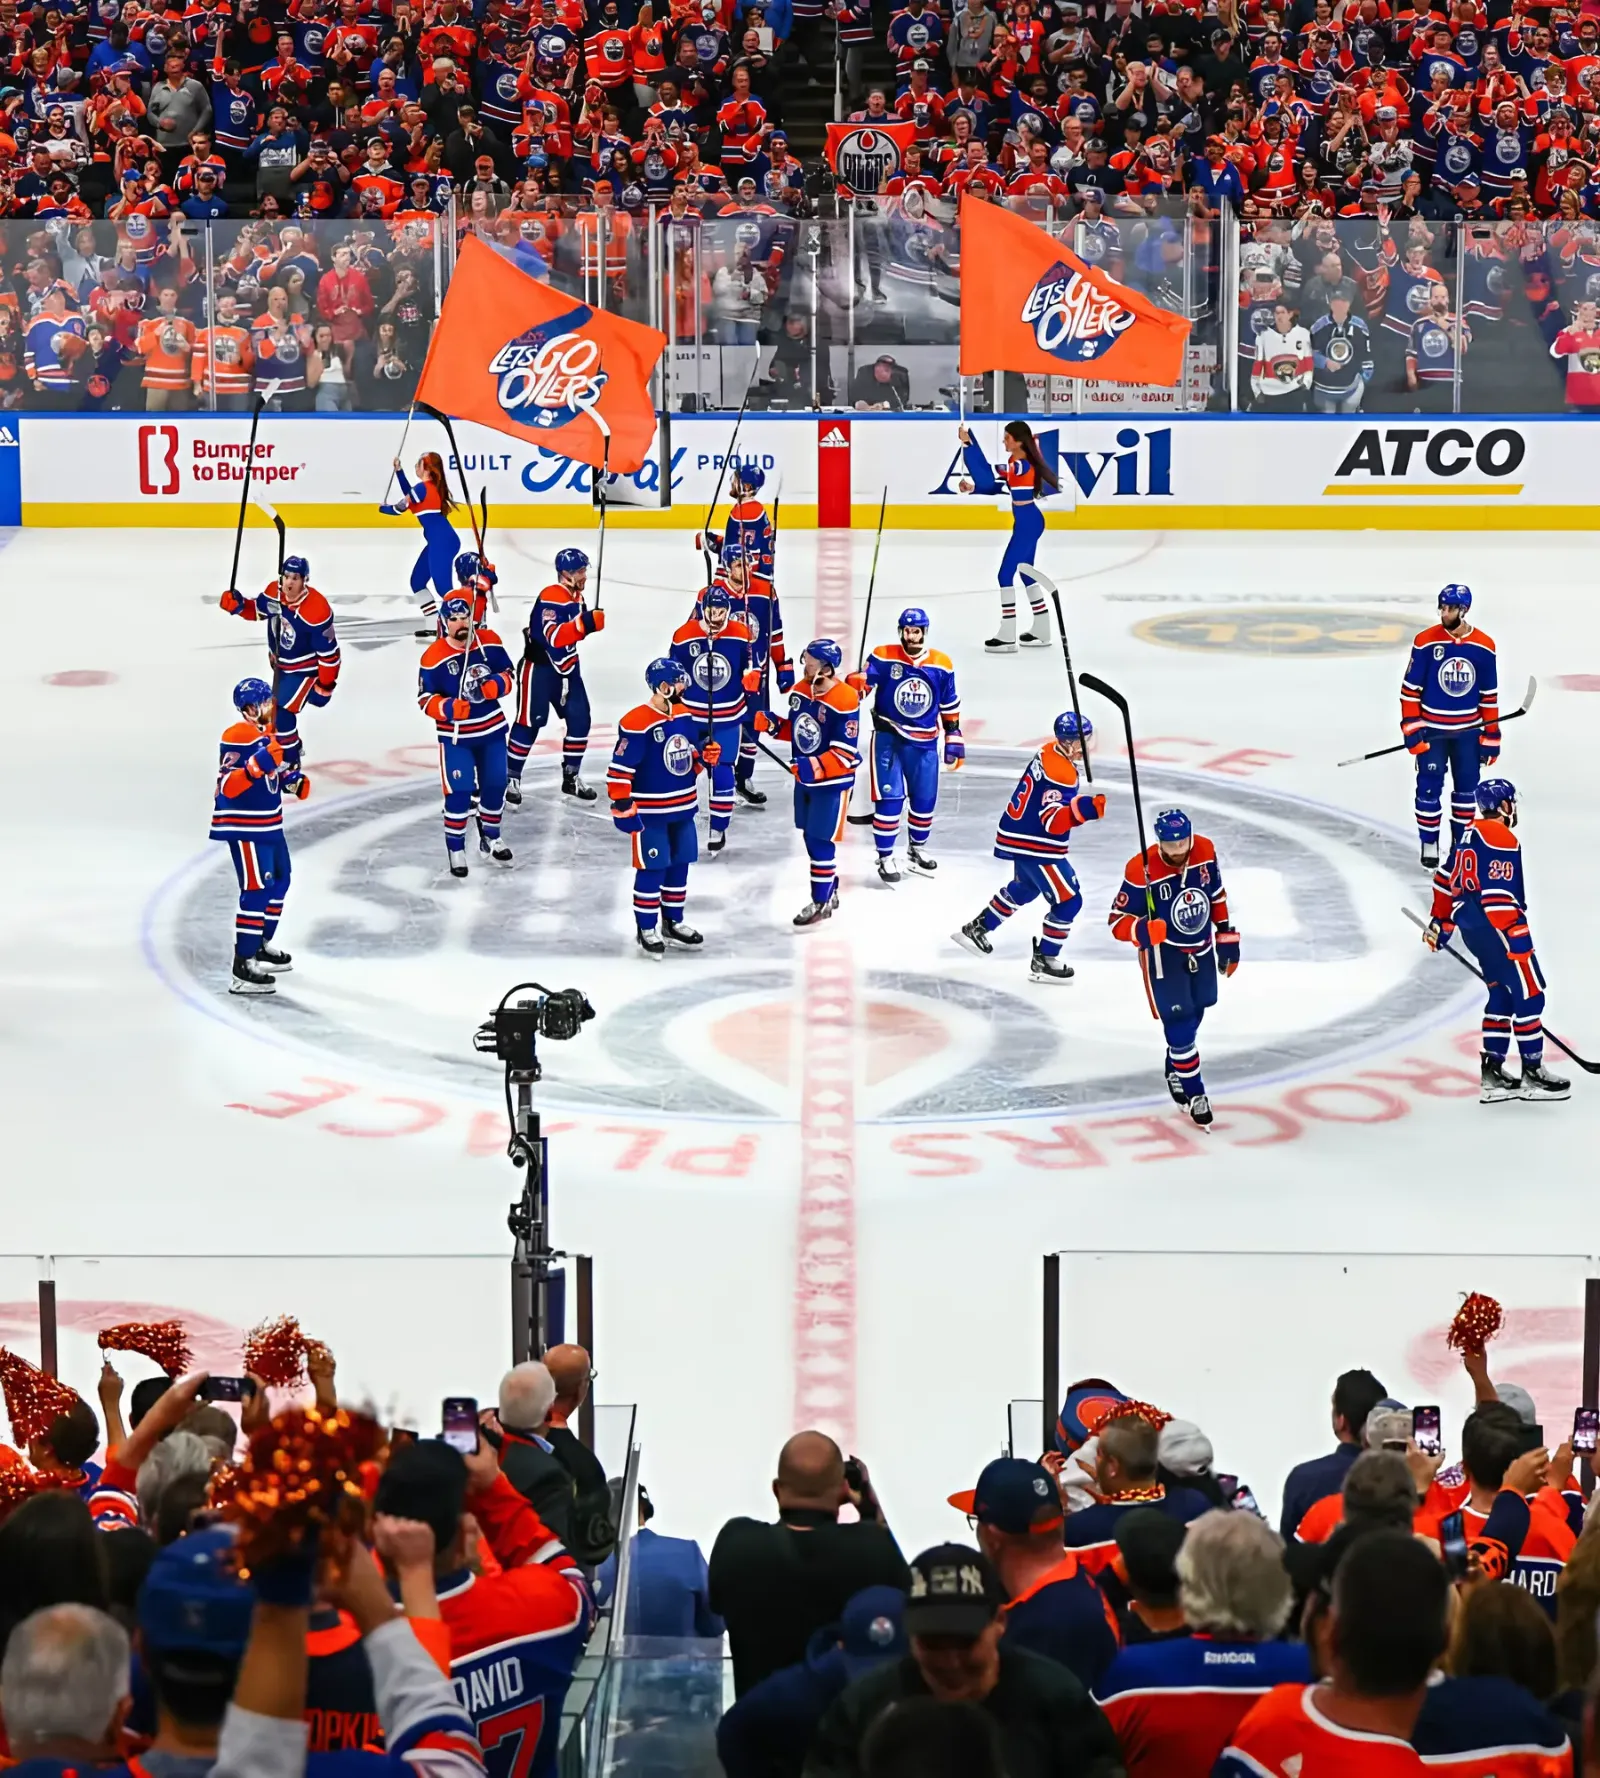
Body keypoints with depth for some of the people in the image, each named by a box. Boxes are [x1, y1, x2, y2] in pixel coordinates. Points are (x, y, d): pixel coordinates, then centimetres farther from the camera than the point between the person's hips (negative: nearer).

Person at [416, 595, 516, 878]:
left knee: (495, 786, 14)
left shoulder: (490, 642, -6)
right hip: (456, 736, -4)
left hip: (492, 730, 4)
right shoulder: (434, 657, -17)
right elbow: (425, 700, -12)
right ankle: (455, 848, 7)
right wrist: (449, 708, -30)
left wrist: (494, 686, -18)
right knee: (459, 792, -8)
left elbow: (509, 674, 4)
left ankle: (490, 838, 35)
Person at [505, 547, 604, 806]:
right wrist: (587, 624, -44)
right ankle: (511, 779, 6)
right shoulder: (550, 598, -23)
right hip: (538, 667, -8)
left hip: (564, 666, 8)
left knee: (580, 719, 5)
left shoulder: (576, 597, 6)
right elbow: (554, 636, -36)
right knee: (530, 722, -4)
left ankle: (571, 777, 17)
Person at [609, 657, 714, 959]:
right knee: (651, 868, -1)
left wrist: (707, 754, -4)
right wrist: (622, 807, -20)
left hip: (683, 808, 8)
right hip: (649, 811, -8)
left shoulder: (685, 715, 5)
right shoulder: (636, 724, -21)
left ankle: (672, 922, 28)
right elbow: (620, 769, -19)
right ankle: (646, 929, 10)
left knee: (679, 865, 14)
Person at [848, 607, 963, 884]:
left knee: (925, 799, 11)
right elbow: (862, 681, -14)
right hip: (888, 737, -3)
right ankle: (885, 857, 3)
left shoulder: (941, 665, -1)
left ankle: (917, 848, 36)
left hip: (924, 743, 3)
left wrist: (954, 740, 9)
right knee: (889, 797, -9)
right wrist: (855, 683, -38)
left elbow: (950, 707, 8)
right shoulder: (883, 657, -10)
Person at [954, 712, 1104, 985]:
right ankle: (1043, 962, 2)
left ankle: (976, 929, 44)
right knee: (1068, 900, -5)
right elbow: (1053, 821, -33)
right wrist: (1084, 808, -46)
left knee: (1025, 888, 33)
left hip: (1021, 836, 10)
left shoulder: (1049, 753, 3)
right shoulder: (1059, 773, -26)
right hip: (1035, 846, -10)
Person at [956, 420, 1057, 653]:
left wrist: (968, 444, -35)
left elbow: (986, 477, -33)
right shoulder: (1018, 460, 7)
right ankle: (1041, 631, 24)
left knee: (1006, 574, -6)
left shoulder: (1021, 465, -25)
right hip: (1029, 522, 11)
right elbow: (1005, 486, 13)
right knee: (1026, 572, 18)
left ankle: (1007, 636, -4)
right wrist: (974, 487, 2)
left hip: (1026, 524, -11)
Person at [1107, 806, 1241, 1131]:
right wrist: (1143, 931, -41)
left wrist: (1226, 934, 11)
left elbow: (1217, 894, 8)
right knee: (1179, 1025, -9)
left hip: (1202, 951, 5)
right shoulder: (1141, 870, -26)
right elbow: (1118, 922, -20)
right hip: (1164, 956, -5)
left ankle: (1175, 1069, 41)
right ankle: (1193, 1092, 5)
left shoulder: (1205, 851, -11)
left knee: (1194, 1016, 17)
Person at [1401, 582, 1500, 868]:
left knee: (1467, 788, 8)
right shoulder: (1425, 642, -10)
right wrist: (1411, 729, -10)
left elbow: (1489, 695, 3)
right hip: (1431, 729, -2)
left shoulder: (1484, 646, -4)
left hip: (1468, 731, 2)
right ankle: (1429, 845, 9)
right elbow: (1410, 688, -5)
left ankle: (1461, 842, 23)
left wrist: (1491, 737, 3)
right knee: (1429, 788, -2)